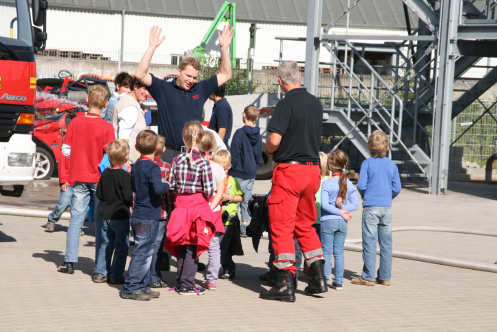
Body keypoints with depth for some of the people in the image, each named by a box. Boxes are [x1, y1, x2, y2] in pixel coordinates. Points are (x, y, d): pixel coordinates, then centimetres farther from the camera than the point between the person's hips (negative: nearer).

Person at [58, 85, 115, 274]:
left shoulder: (75, 123, -2)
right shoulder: (106, 127, -11)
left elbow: (66, 150, 2)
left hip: (79, 177, 3)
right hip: (100, 179, -3)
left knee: (76, 218, 8)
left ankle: (69, 262, 4)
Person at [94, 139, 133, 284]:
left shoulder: (105, 173, 3)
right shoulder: (125, 176, -16)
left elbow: (99, 194, 7)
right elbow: (128, 197, -19)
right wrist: (132, 203, 1)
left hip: (106, 214, 6)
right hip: (120, 216, -6)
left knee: (106, 244, 15)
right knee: (121, 246, 3)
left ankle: (100, 273, 15)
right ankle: (116, 275, 4)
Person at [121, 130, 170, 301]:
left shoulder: (136, 166, 10)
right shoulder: (153, 167, -17)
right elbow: (158, 188, -30)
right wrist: (167, 185, -11)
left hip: (138, 215, 9)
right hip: (149, 217, -9)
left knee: (145, 252, 15)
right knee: (142, 253, -4)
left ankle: (143, 286, 20)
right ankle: (130, 288, -2)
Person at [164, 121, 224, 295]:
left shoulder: (177, 160, -1)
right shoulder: (203, 163, -12)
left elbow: (171, 184, 2)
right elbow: (208, 190, -12)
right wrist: (205, 197, 9)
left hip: (181, 203, 4)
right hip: (198, 204, -4)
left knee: (182, 247, 14)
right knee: (192, 247, 1)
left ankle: (180, 281, 20)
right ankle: (186, 285, 3)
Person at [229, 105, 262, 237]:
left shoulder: (240, 133, -12)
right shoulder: (257, 134, 6)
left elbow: (234, 153, -12)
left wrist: (232, 167, -2)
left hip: (239, 173, -6)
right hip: (251, 174, 6)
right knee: (246, 200, 11)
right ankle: (245, 226, 11)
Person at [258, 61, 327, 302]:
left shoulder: (286, 104, -13)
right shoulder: (315, 103, 9)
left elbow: (274, 140, -19)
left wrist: (269, 152, 3)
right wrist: (275, 113, 39)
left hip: (290, 169, -7)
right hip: (313, 168, 7)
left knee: (282, 227, -1)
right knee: (305, 225, 19)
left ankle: (285, 284, -4)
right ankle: (318, 277, 14)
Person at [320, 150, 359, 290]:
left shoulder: (326, 183, -11)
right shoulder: (349, 184, 4)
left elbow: (324, 204, -18)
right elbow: (355, 204, 1)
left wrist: (340, 211, -12)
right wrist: (343, 208, -8)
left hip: (328, 221, -4)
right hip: (343, 222, 4)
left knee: (327, 251, 1)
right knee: (339, 251, 9)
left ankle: (324, 280, 0)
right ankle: (338, 281, 9)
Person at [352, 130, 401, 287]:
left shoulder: (367, 164, -5)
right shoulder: (392, 165, 5)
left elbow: (361, 185, -9)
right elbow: (397, 188, 4)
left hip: (370, 207, -4)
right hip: (387, 207, 4)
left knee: (369, 243, -1)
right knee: (386, 243, 8)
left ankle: (368, 277, 0)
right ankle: (385, 277, 12)